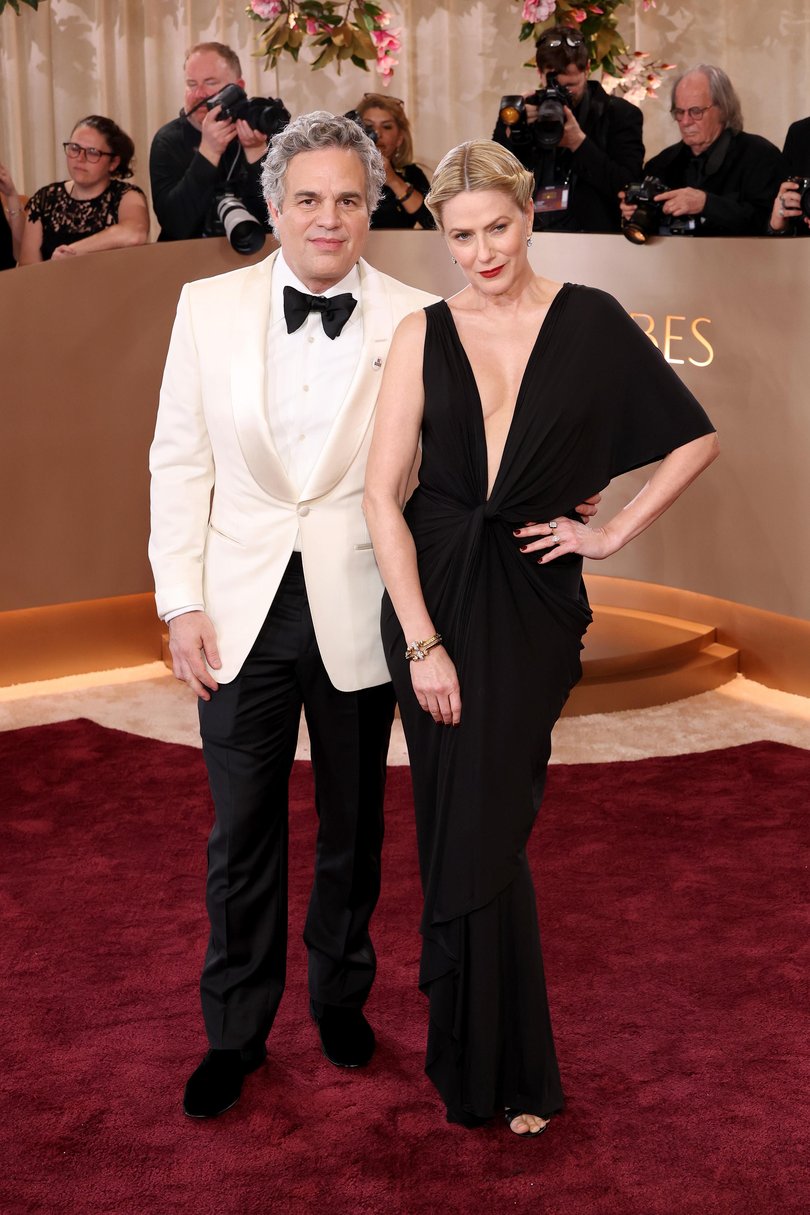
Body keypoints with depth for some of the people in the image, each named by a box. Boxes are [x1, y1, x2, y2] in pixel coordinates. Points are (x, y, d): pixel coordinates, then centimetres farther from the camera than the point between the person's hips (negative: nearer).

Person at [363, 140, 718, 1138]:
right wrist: (423, 641, -11)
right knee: (455, 826, 7)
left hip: (532, 606, -1)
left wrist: (613, 534, 0)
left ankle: (501, 1075, 20)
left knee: (485, 832, 0)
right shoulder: (424, 335, 2)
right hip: (431, 595, 2)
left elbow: (694, 437, 6)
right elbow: (383, 495, -4)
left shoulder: (589, 322, 0)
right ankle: (482, 1066, 26)